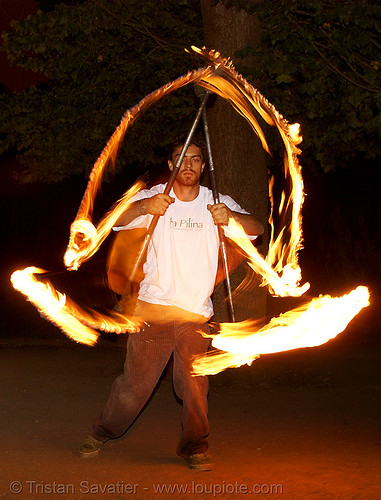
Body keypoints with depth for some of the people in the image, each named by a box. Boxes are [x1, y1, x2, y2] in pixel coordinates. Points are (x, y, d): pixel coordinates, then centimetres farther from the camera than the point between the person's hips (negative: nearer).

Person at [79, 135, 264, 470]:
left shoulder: (217, 202, 5)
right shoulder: (155, 197, 3)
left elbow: (257, 229, -3)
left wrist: (232, 216, -25)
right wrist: (142, 207, -30)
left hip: (196, 313, 1)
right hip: (153, 305, -1)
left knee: (194, 384, -4)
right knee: (136, 379, 4)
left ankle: (194, 446, 14)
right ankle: (104, 432, 24)